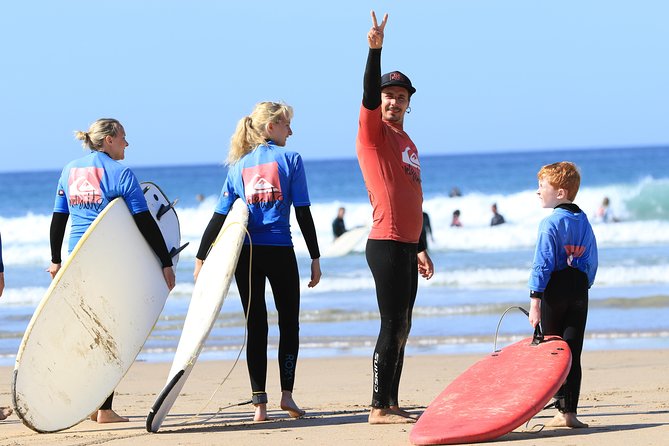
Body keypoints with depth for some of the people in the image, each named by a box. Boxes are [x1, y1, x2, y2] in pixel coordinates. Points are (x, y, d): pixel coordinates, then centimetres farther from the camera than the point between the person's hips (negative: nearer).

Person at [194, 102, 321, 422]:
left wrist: (201, 258, 8)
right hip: (280, 251, -3)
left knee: (256, 326, 6)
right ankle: (287, 394, 3)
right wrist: (315, 258, 1)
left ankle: (259, 401, -1)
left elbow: (220, 216, 5)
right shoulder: (291, 159, -1)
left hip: (245, 253, 3)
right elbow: (303, 214, -3)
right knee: (289, 323, 11)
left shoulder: (239, 166, 8)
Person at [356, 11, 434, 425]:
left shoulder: (409, 145, 21)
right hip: (386, 245, -9)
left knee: (401, 329, 10)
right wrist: (376, 49, -33)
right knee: (393, 326, -11)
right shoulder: (373, 132, -2)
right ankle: (380, 408, -11)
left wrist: (420, 249, 27)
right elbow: (369, 95, -21)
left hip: (407, 247, 9)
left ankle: (392, 405, 14)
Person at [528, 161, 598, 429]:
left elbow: (542, 263, -15)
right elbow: (592, 261, 13)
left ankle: (563, 411, 0)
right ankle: (570, 411, 1)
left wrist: (535, 301, -16)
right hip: (579, 290, 6)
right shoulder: (584, 221, 10)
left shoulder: (551, 223, -11)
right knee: (573, 354, 5)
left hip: (555, 290, -6)